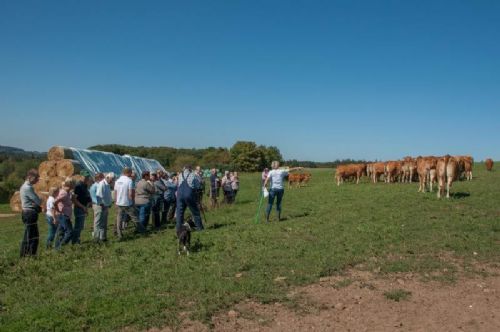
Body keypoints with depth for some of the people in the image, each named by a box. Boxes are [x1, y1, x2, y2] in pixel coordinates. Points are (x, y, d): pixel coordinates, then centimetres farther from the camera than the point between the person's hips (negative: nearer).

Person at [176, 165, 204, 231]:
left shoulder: (180, 175, 10)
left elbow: (178, 185, 17)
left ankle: (178, 227, 6)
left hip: (180, 195, 2)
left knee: (180, 211, 9)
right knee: (195, 211, 9)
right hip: (190, 195, -2)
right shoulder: (193, 175, 0)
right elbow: (198, 186, 0)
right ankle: (199, 226, 13)